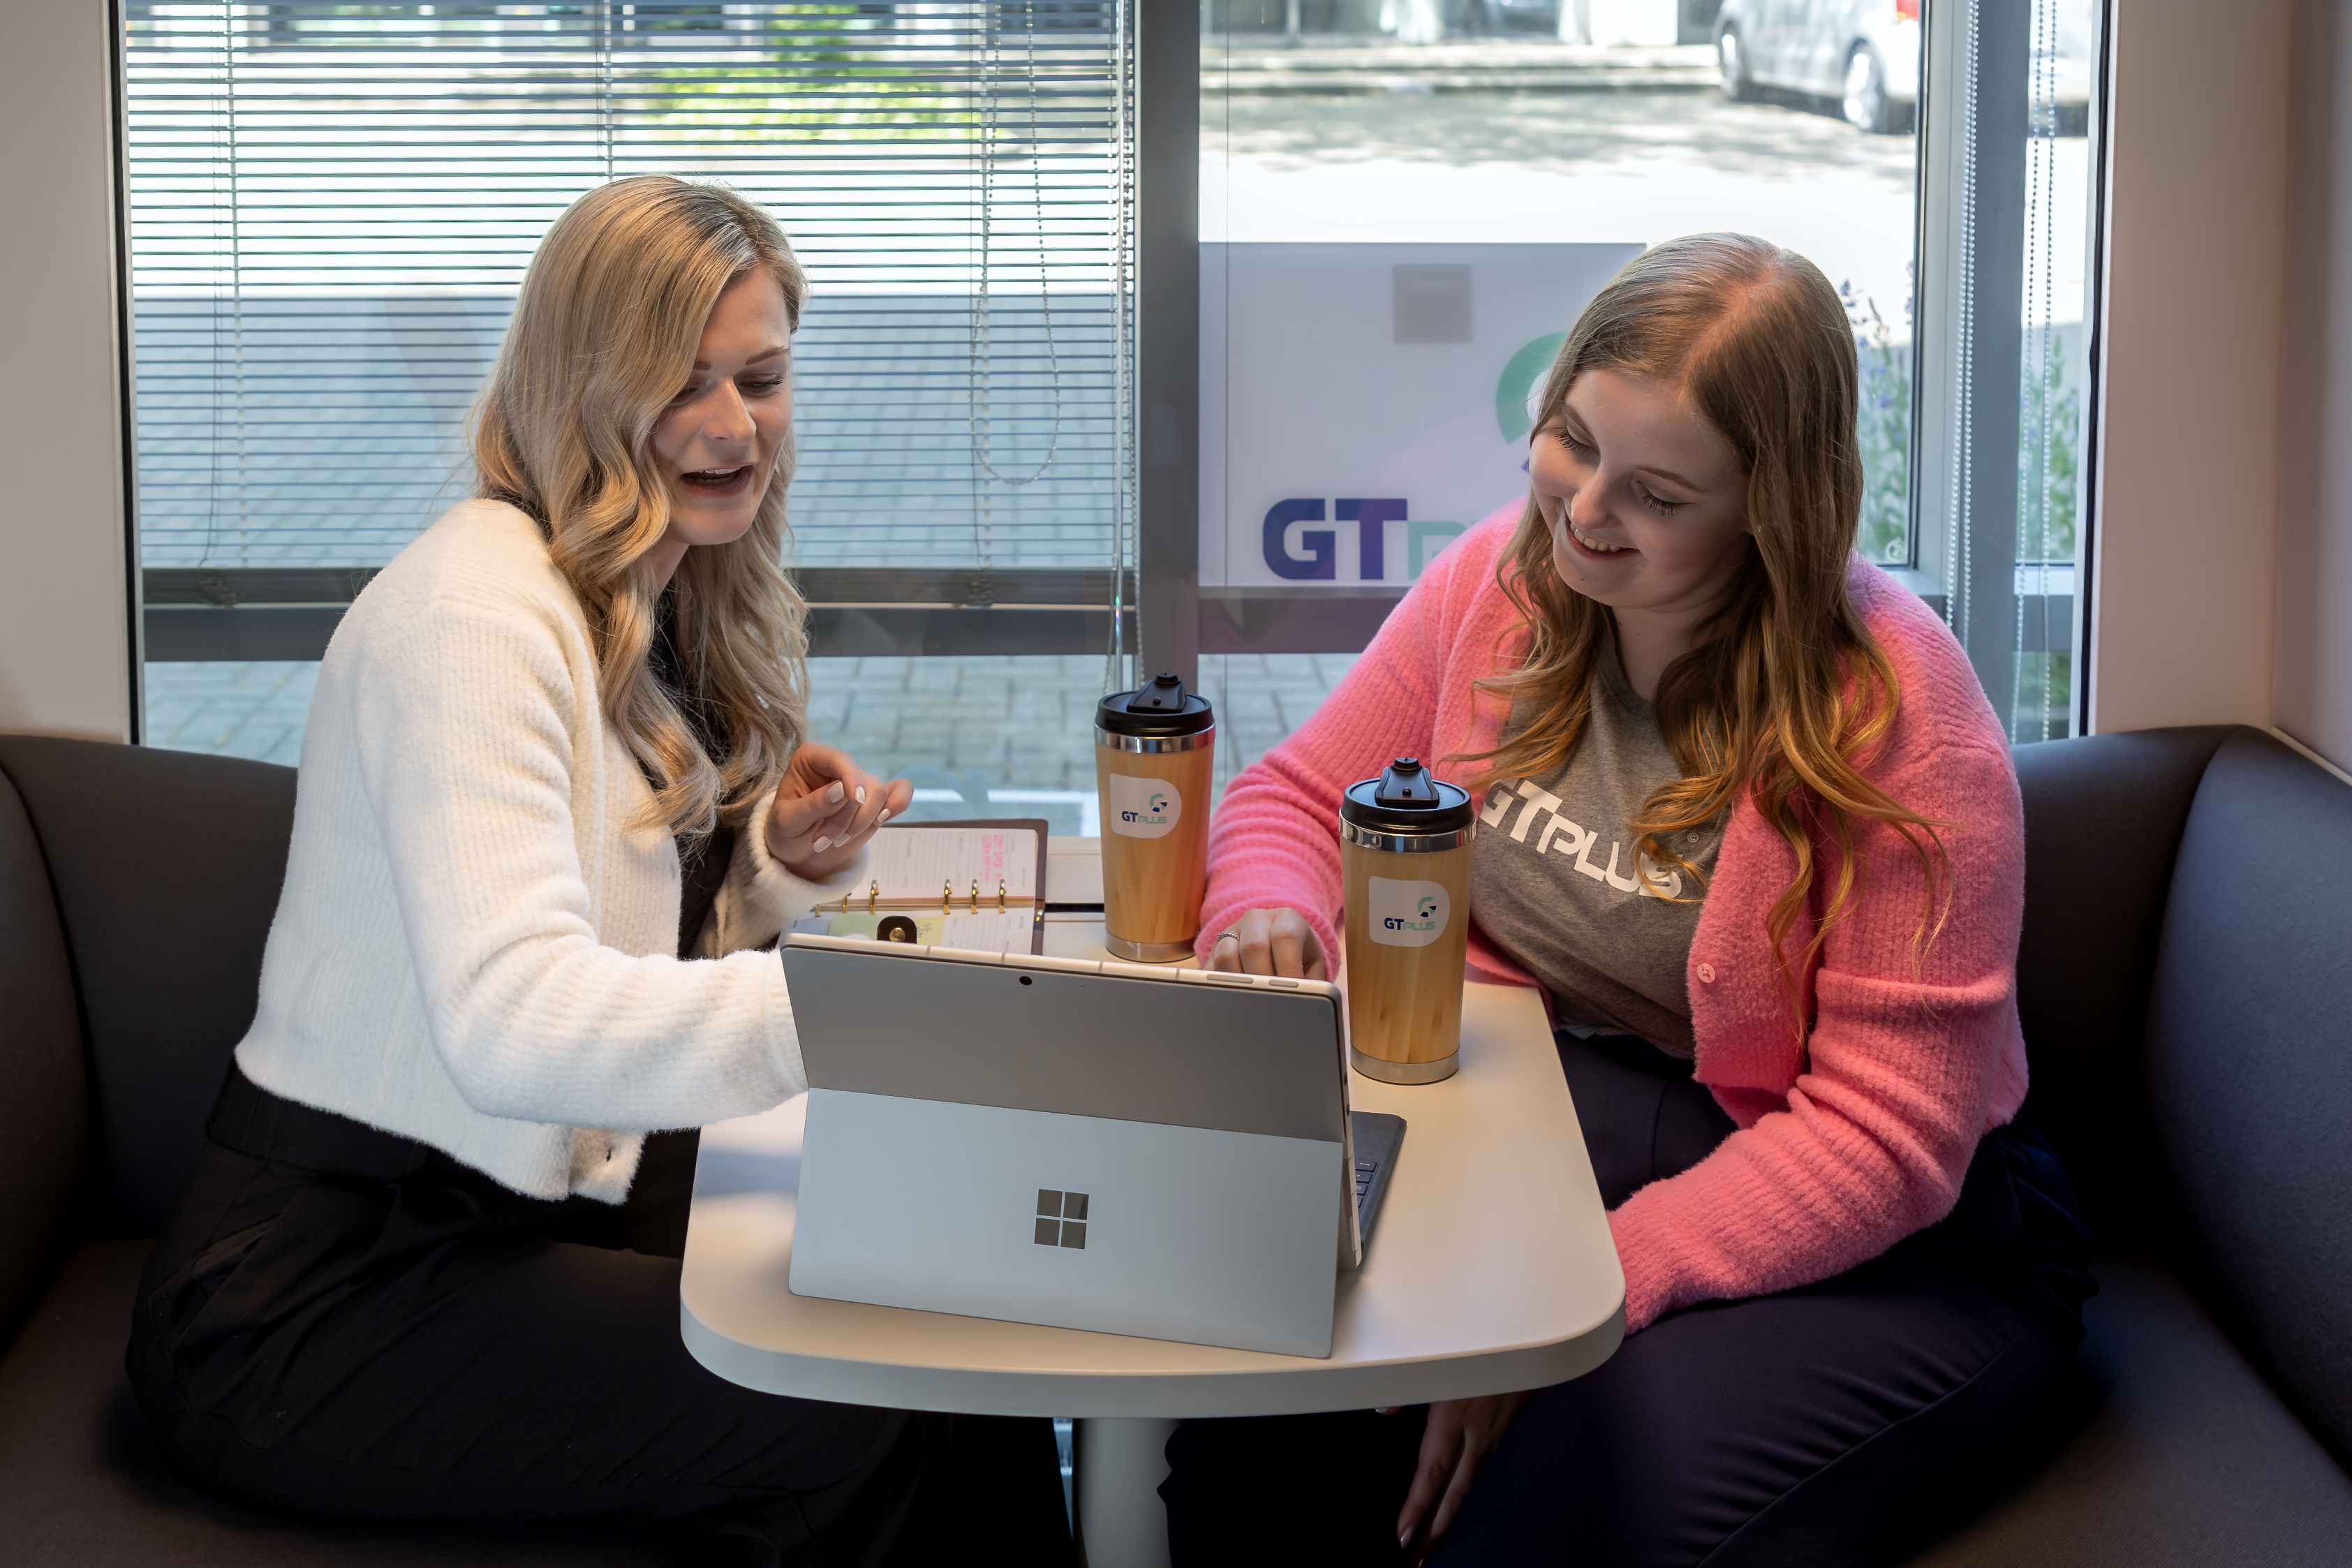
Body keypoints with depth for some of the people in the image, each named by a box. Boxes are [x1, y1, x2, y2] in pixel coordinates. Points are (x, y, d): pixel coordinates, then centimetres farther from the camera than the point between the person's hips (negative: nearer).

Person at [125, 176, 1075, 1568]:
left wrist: (784, 868, -4)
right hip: (313, 1291, -9)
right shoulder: (477, 607, -19)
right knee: (867, 1423, -21)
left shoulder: (670, 607, 10)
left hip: (523, 1207, 9)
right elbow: (513, 1022, -34)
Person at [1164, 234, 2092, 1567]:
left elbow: (1882, 1138, -19)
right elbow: (1298, 796, 14)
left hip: (1873, 1244, -4)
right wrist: (1272, 914, -12)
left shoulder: (1896, 706, -17)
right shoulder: (1504, 581, 1)